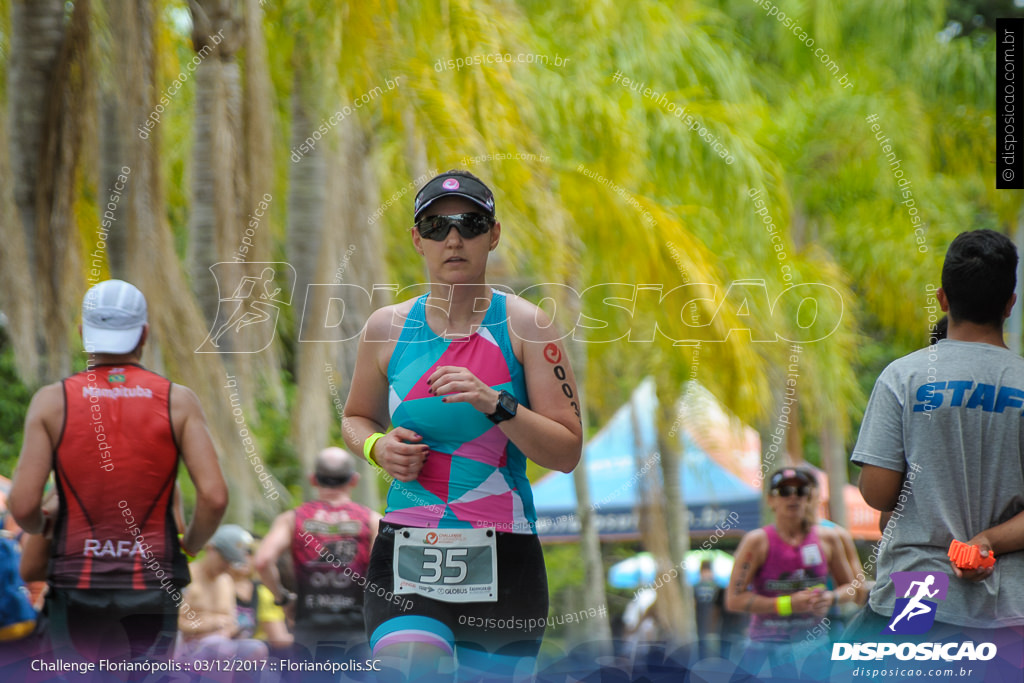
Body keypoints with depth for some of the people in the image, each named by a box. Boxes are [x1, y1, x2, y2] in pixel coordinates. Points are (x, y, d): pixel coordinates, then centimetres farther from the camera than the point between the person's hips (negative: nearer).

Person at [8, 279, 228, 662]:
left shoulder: (52, 401, -2)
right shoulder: (178, 401, -2)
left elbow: (23, 506, -8)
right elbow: (214, 497, -12)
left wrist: (39, 527, 16)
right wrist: (192, 544, 9)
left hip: (77, 586, 0)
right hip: (152, 586, 0)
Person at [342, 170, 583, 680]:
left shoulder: (524, 325, 0)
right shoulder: (388, 328, 7)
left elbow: (567, 453, -3)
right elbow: (356, 418, 24)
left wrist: (495, 404, -17)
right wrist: (378, 447, 1)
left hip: (503, 557, 0)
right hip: (408, 552, 0)